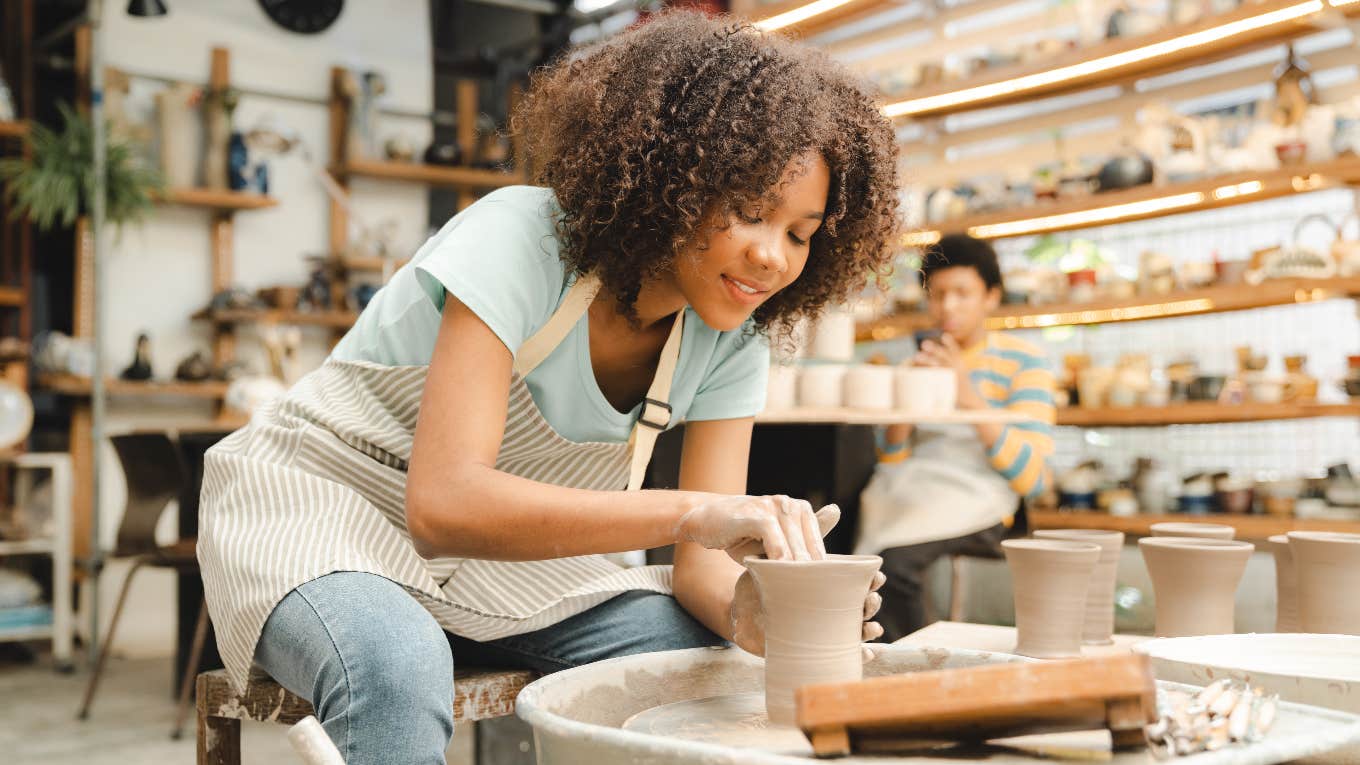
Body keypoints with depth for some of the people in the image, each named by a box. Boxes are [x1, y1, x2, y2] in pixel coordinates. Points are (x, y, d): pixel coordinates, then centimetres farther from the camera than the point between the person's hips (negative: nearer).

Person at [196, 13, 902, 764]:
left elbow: (702, 559, -10)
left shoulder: (730, 341, -7)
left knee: (711, 654, -17)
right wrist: (689, 510, -46)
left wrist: (750, 609, -33)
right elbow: (443, 506, -37)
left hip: (498, 546, 6)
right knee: (399, 667, -38)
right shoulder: (519, 239, -26)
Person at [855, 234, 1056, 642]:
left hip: (973, 501, -5)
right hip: (906, 491, 5)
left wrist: (969, 395, -13)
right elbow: (891, 462, 14)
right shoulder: (920, 361, 18)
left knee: (893, 560, -33)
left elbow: (1033, 478, -6)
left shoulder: (1023, 362, 4)